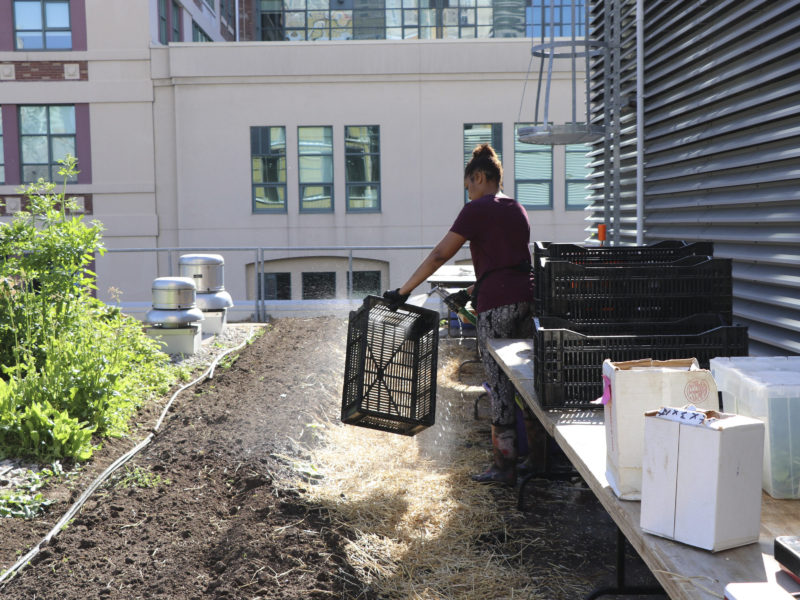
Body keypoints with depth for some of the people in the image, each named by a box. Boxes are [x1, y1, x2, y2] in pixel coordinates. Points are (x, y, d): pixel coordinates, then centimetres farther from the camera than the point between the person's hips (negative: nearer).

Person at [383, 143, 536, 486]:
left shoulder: (477, 210, -5)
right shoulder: (517, 210, 19)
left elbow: (440, 255, -8)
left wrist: (403, 291, -4)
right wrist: (471, 292, 26)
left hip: (496, 304, -8)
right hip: (525, 299, 8)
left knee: (500, 384, -2)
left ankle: (505, 467, 3)